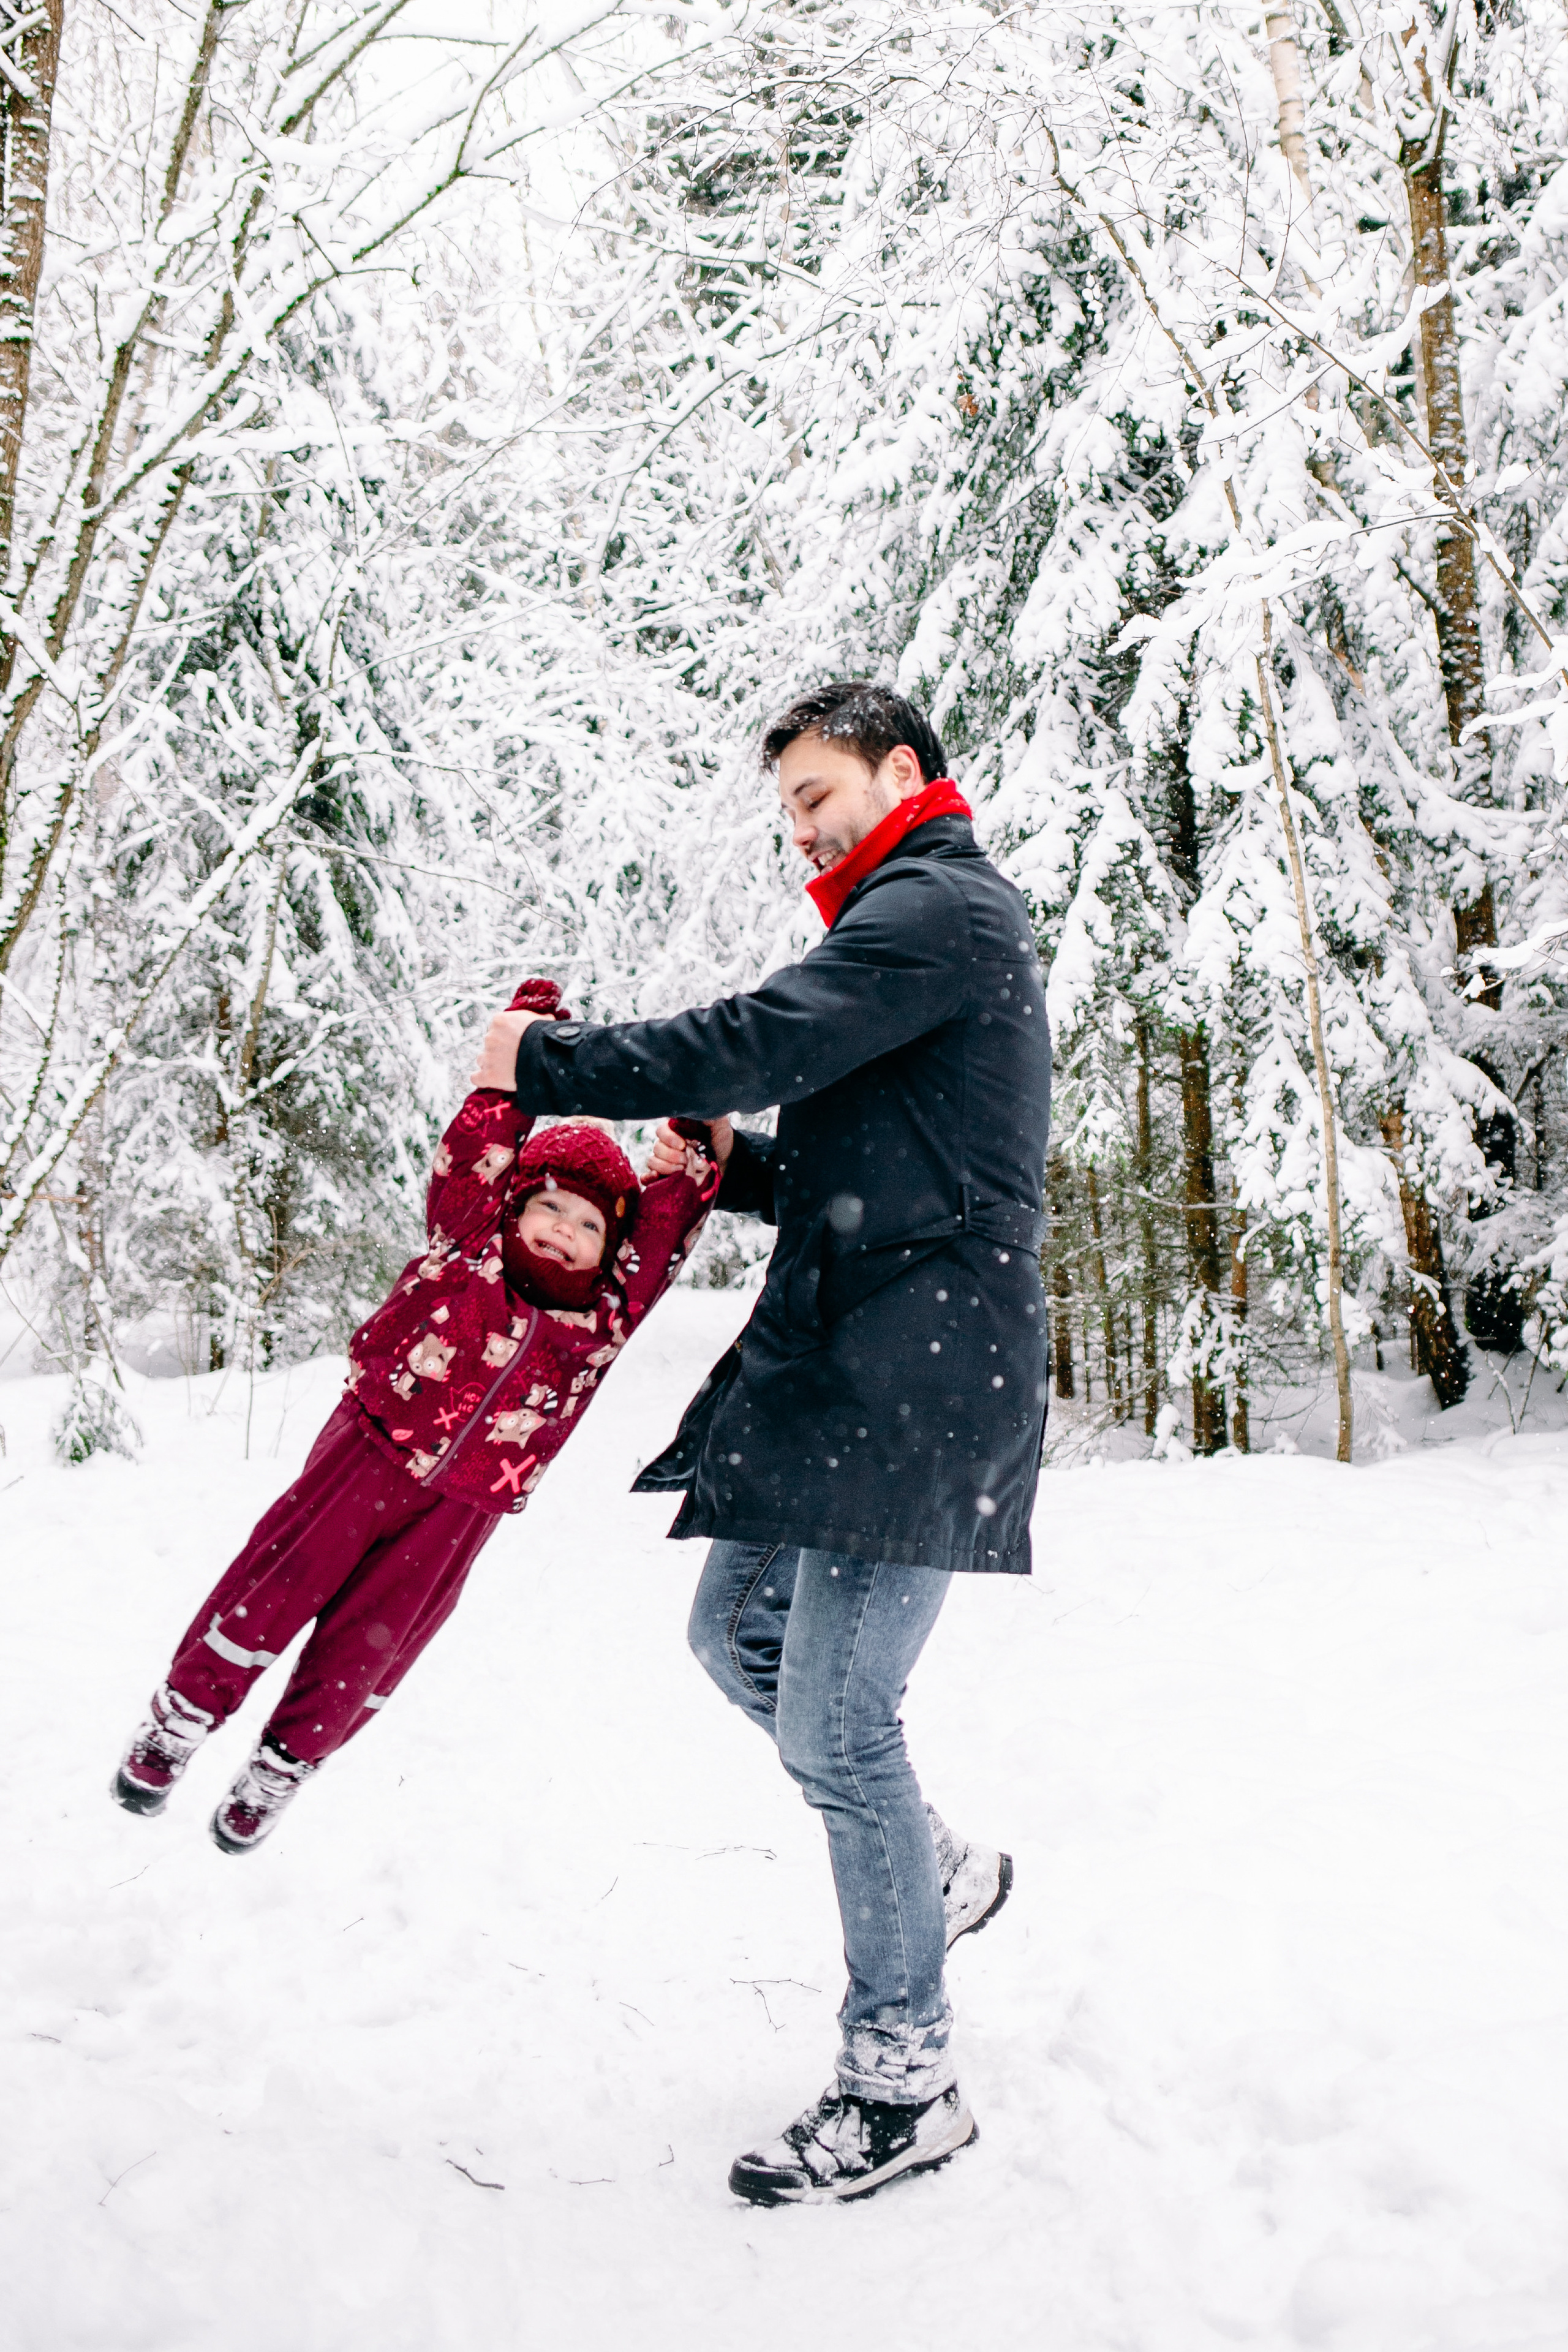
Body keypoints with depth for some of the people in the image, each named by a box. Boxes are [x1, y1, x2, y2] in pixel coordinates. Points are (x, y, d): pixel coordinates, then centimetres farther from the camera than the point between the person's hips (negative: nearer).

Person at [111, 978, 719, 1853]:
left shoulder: (604, 1317, -1)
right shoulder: (467, 1246, -5)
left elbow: (664, 1233, -1)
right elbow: (479, 1143, -11)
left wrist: (692, 1160, -12)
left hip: (460, 1507, 2)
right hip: (369, 1454, -2)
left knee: (366, 1649, 8)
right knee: (278, 1590, 4)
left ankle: (285, 1764, 28)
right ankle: (184, 1713, 25)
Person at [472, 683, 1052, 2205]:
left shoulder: (940, 908, -8)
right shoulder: (924, 924, 24)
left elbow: (757, 1040, -20)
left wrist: (539, 1061, -9)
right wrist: (745, 1168, 11)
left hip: (913, 1377, -10)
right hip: (852, 1365, 10)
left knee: (832, 1724, -6)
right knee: (737, 1633, 16)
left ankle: (902, 2086, 9)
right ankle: (934, 1871, 30)